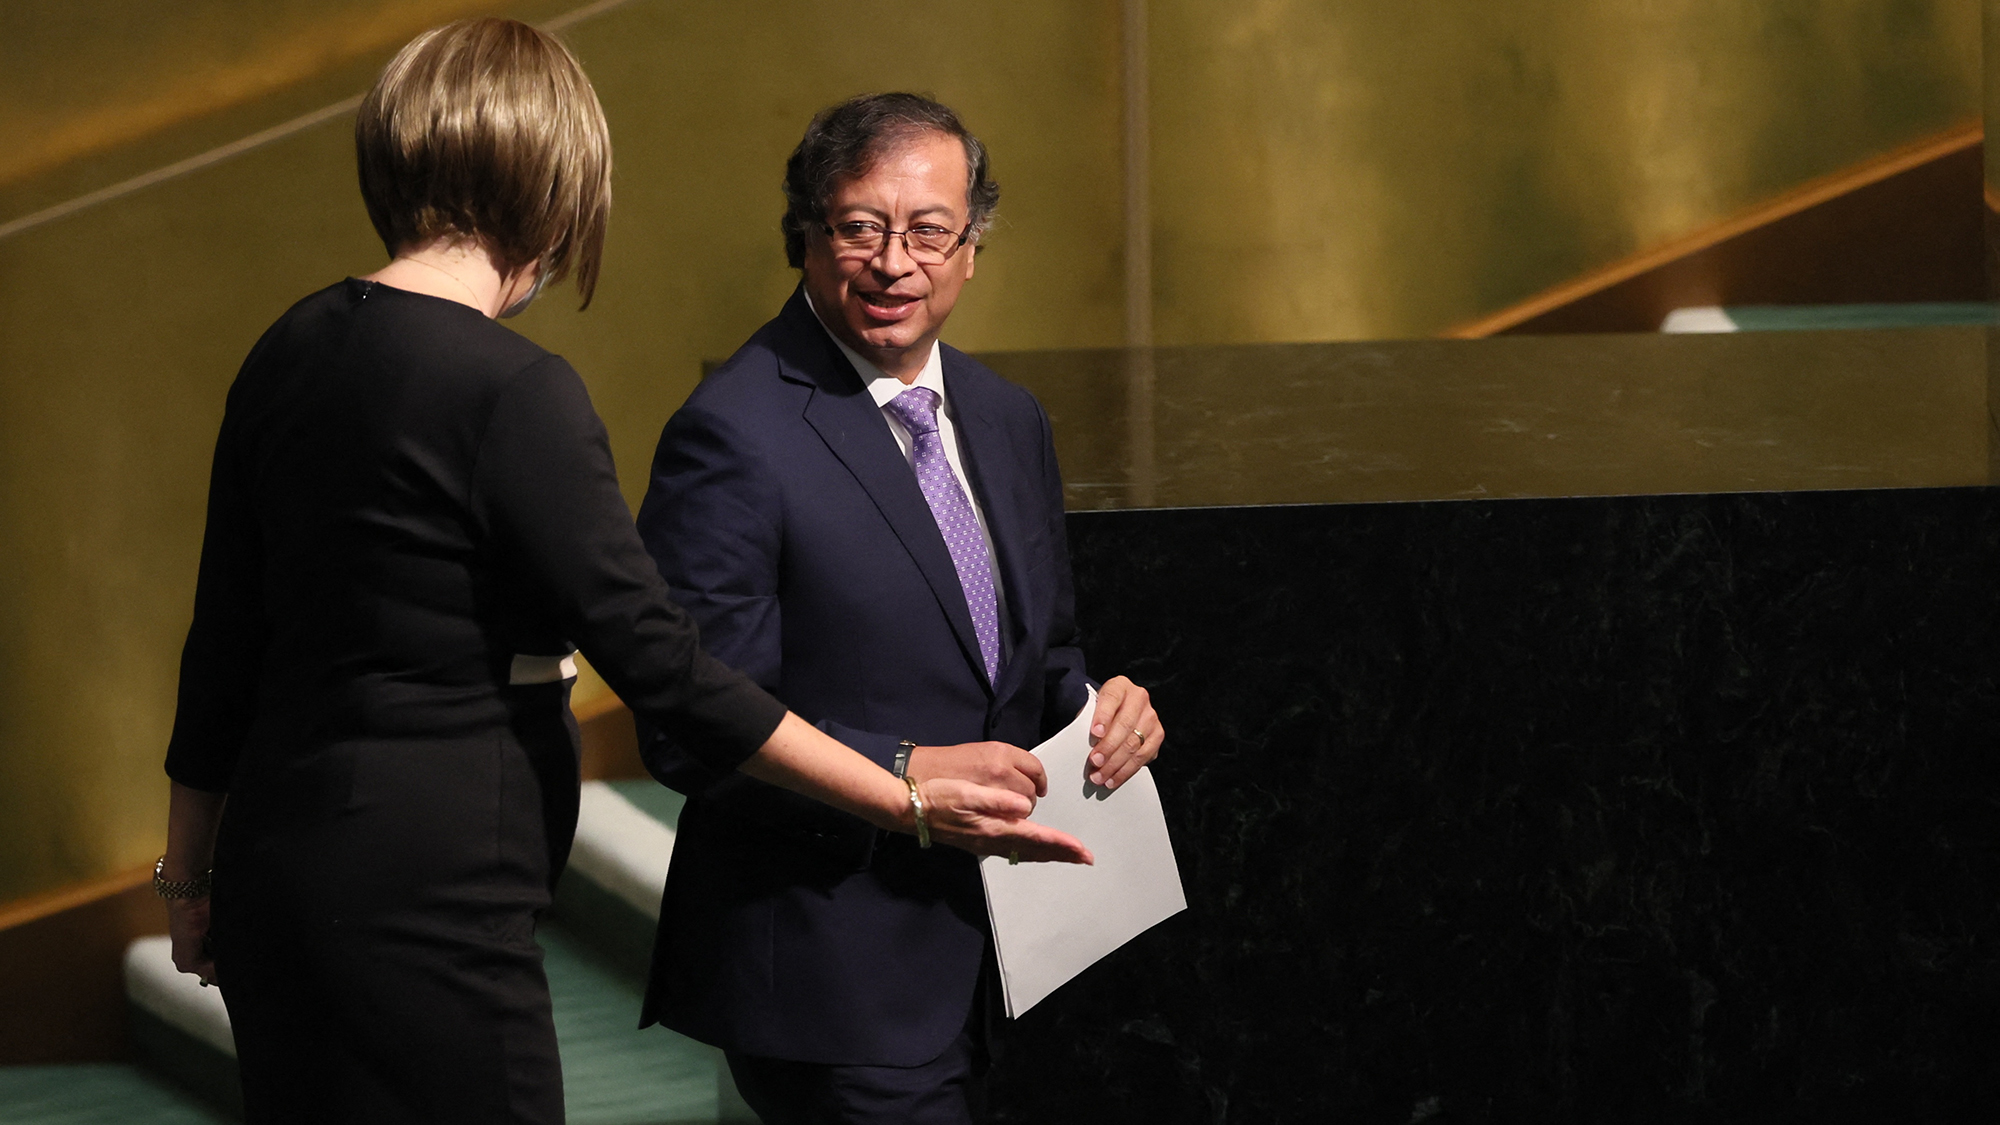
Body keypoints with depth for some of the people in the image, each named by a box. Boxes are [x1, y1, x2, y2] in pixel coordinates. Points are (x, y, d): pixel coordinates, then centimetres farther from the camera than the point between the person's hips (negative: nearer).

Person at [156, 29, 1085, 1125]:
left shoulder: (292, 351, 6)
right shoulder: (513, 390, -16)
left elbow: (223, 645, 12)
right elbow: (660, 665, -16)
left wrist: (190, 872, 24)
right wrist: (911, 804, -9)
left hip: (278, 870, 8)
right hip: (426, 902, -8)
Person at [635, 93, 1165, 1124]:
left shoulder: (1007, 421, 11)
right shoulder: (733, 438, -14)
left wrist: (1099, 710, -1)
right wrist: (906, 775, -23)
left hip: (974, 953, 8)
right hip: (828, 977, -8)